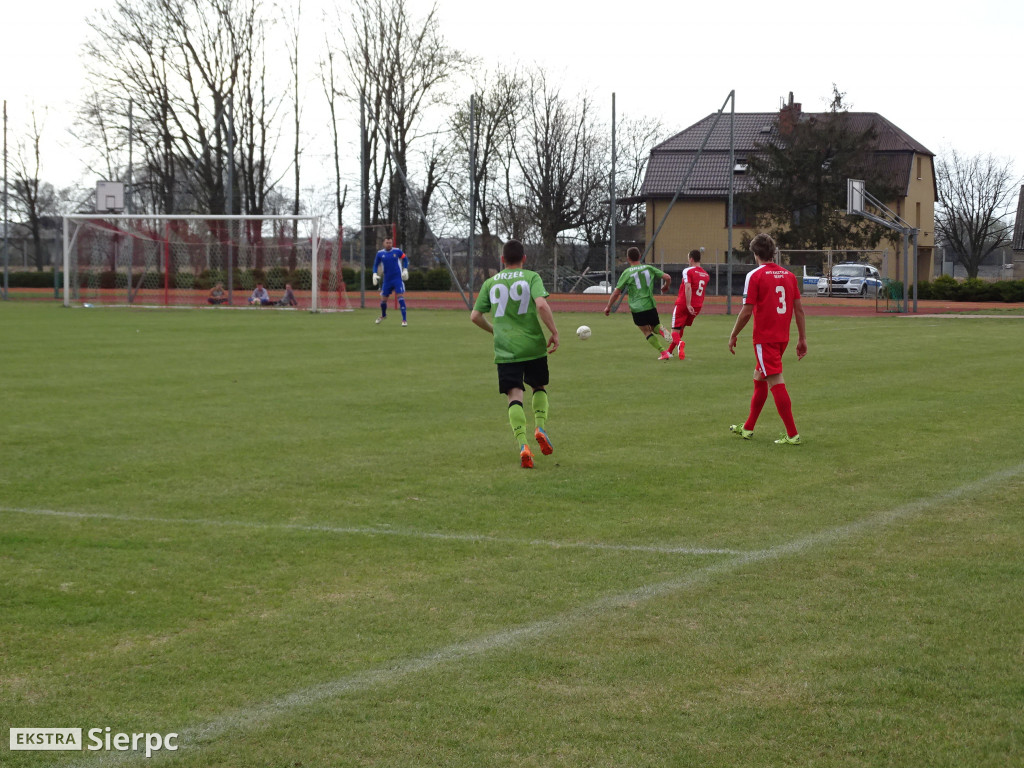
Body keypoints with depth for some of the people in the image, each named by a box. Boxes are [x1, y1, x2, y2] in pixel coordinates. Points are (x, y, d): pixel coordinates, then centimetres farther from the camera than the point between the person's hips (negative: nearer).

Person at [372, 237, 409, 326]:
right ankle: (383, 315, 40)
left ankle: (404, 320, -13)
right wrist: (375, 274, -1)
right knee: (383, 299, 10)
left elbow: (405, 259, 11)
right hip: (387, 280, 3)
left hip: (397, 278, -3)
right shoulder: (380, 253, 1)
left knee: (401, 297, -15)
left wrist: (405, 270, 3)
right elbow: (375, 265, 12)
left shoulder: (397, 251, -4)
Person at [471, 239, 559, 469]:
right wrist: (554, 332, -8)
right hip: (533, 346, -1)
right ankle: (540, 428, 1)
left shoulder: (490, 283, 9)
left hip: (505, 349, 1)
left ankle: (522, 445, -21)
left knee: (515, 395, -4)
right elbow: (542, 305, -16)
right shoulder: (531, 277, 1)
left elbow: (475, 316, 10)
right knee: (540, 387, 22)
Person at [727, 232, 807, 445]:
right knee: (759, 378, 20)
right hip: (782, 337, 7)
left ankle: (792, 434, -10)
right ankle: (748, 428, 30)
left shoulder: (755, 276, -10)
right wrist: (802, 339, 12)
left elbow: (747, 311, -12)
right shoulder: (788, 275, 7)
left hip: (764, 338, -7)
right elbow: (799, 309, 7)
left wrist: (733, 336, -1)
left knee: (776, 383, -7)